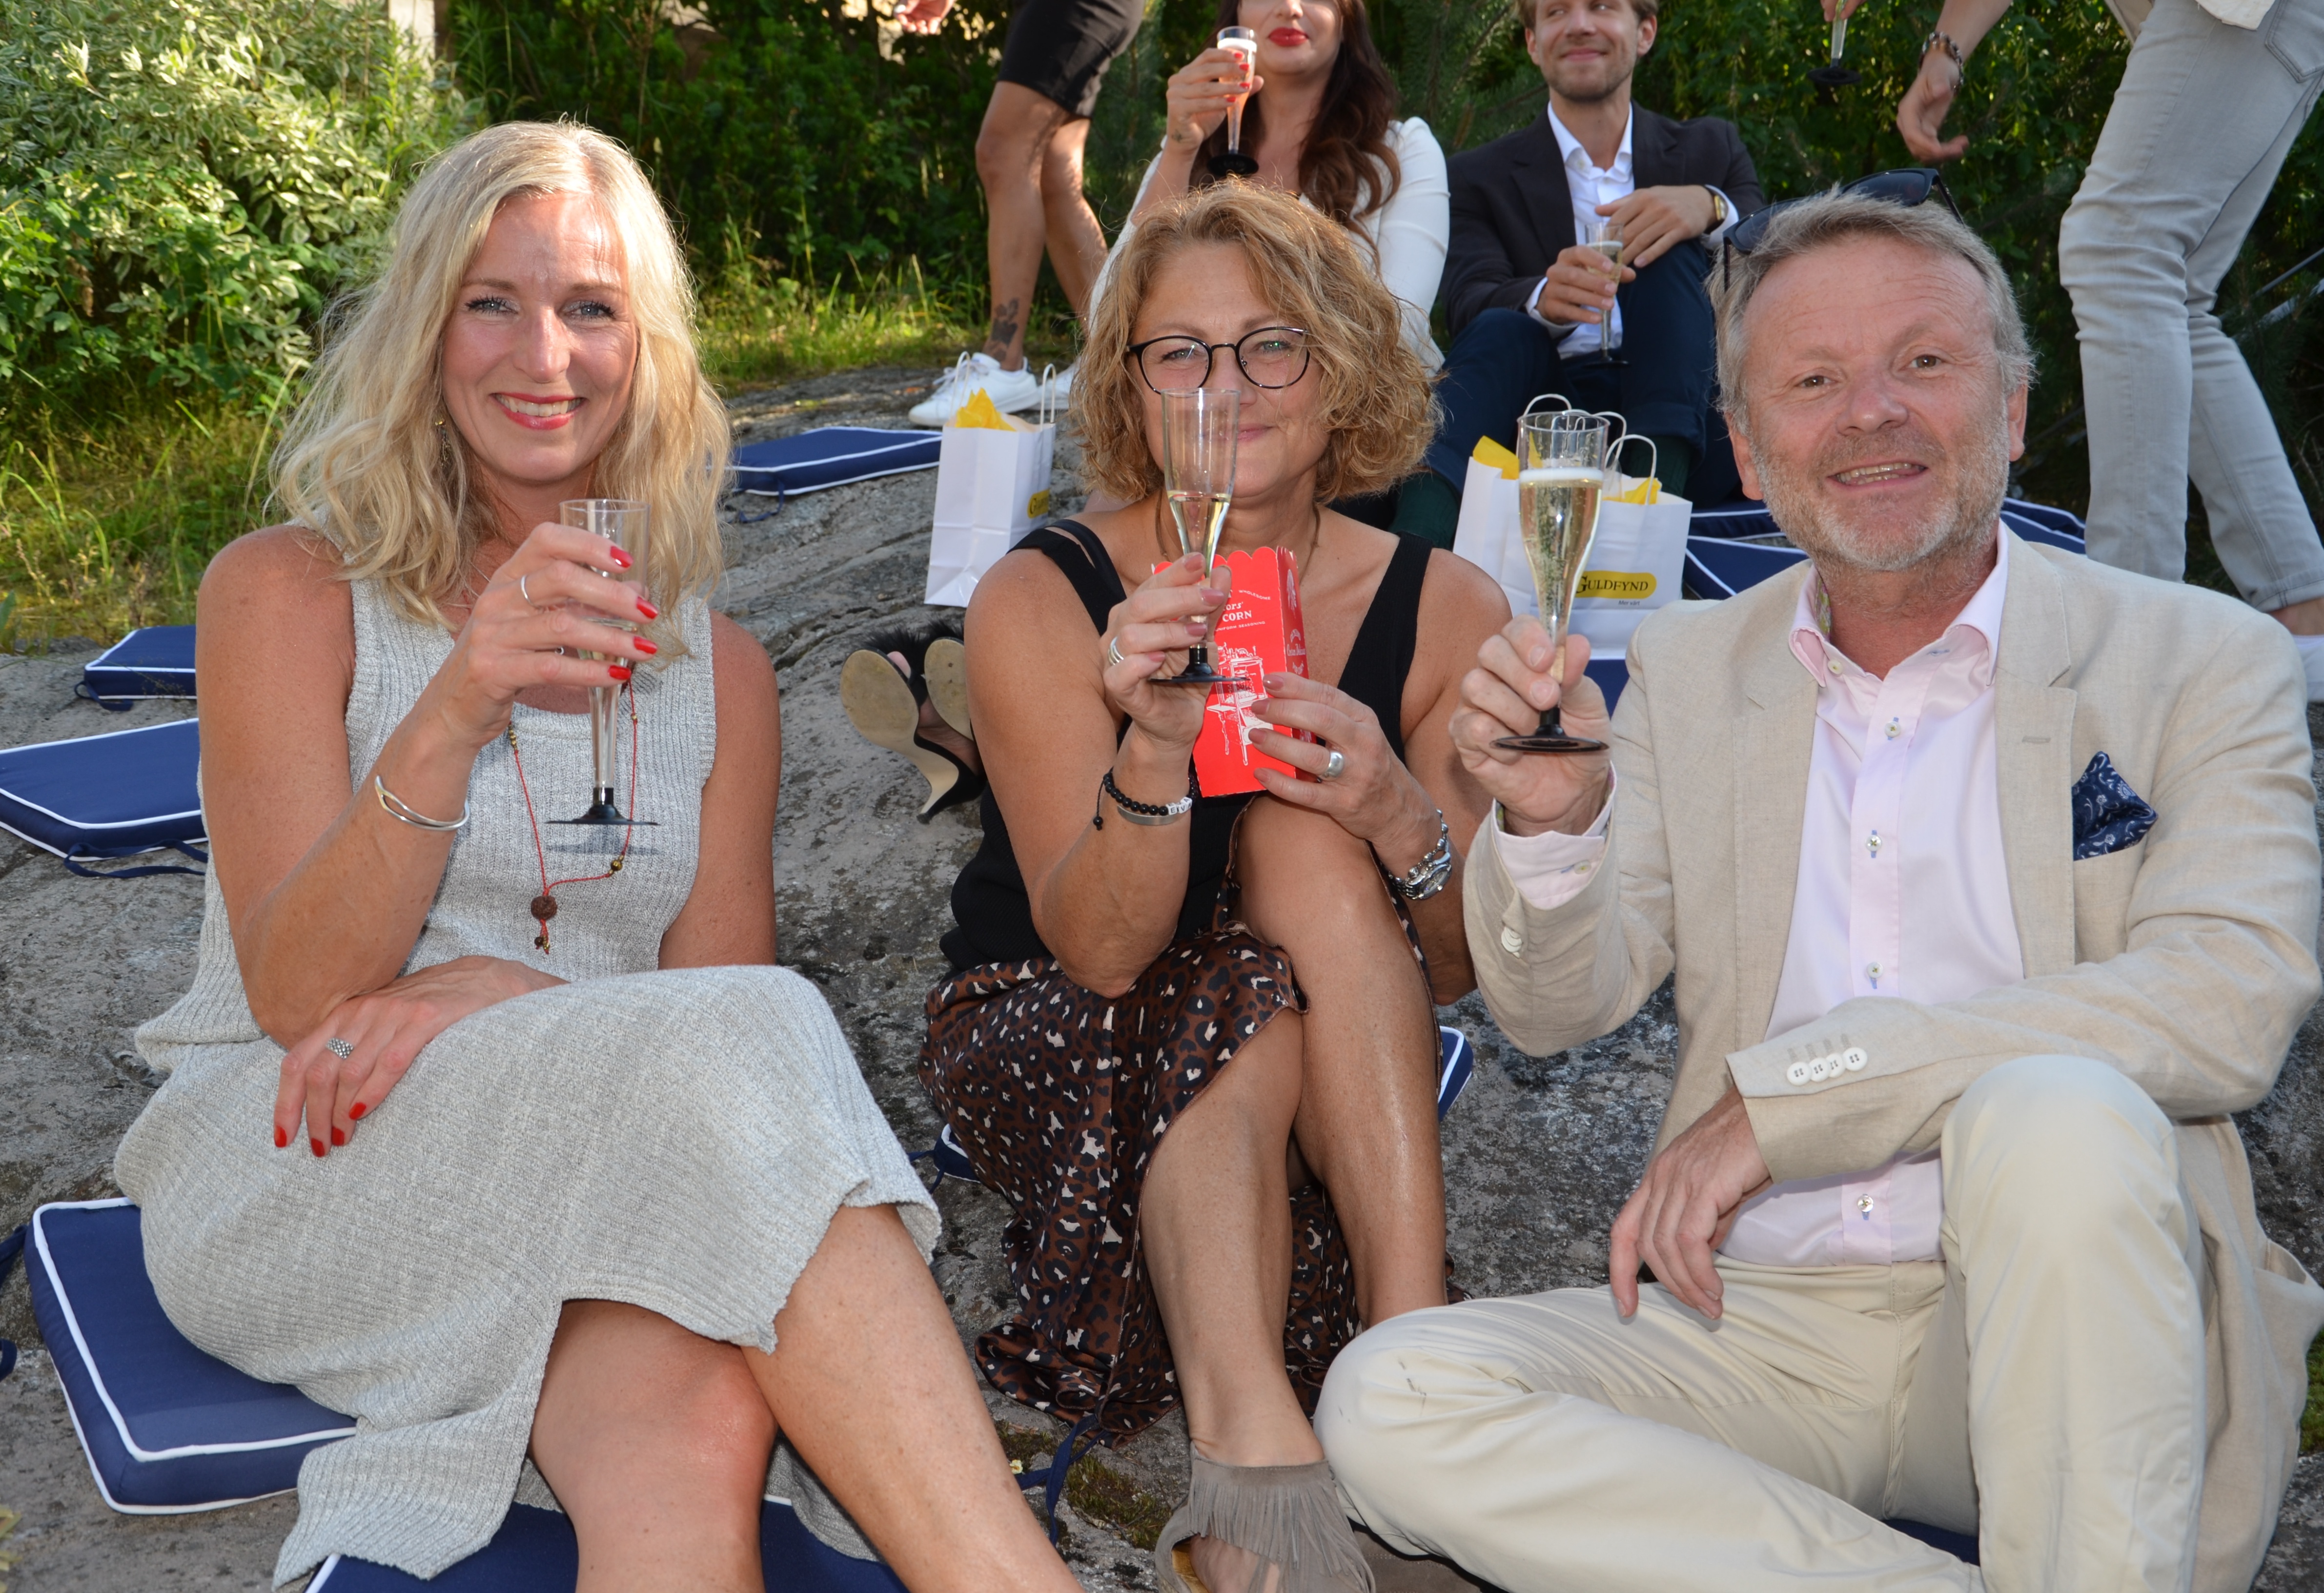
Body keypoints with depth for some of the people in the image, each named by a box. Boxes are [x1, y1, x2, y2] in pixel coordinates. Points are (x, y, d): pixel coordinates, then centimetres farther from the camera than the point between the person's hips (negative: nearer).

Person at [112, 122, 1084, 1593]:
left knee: (698, 1422, -36)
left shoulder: (713, 664, 14)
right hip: (297, 1175, -2)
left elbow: (716, 975, 6)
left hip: (587, 1180, 3)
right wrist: (455, 712, -23)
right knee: (756, 1035, -32)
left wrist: (489, 998, -15)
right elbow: (296, 998, -7)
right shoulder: (288, 593, 3)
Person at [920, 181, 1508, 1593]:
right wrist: (1154, 748, -42)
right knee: (1238, 1009, -34)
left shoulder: (1444, 610, -8)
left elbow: (1465, 971, -8)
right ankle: (1256, 1454, -37)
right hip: (1054, 1048, -2)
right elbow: (1100, 951, -22)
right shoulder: (1041, 602, -14)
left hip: (1330, 1082, 2)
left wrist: (1398, 817, -31)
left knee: (1307, 842, -29)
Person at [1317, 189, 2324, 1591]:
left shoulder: (2204, 663, 2)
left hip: (2060, 1328, -3)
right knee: (1393, 1400, -20)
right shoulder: (1689, 669, 12)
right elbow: (1560, 1009, 8)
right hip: (1764, 1330, 4)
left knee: (2058, 1111, -34)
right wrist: (1551, 823, -17)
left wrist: (1777, 1094, -19)